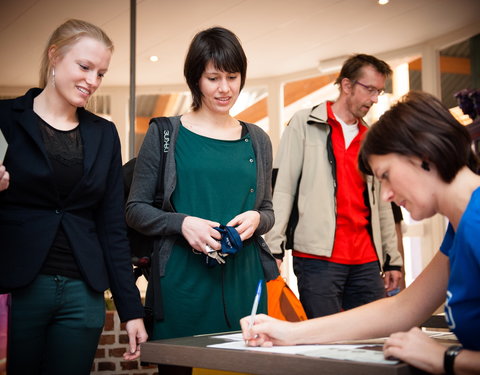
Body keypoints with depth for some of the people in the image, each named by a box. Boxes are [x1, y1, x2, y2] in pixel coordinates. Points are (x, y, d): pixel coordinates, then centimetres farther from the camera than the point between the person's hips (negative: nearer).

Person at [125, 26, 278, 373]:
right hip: (183, 279, -3)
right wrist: (182, 223, -15)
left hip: (243, 279, 3)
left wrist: (256, 220, -5)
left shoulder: (257, 140, 12)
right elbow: (136, 209, 2)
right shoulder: (165, 134, 2)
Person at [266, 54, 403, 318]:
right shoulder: (305, 124, 3)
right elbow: (282, 187, -3)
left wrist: (392, 259, 19)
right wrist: (274, 246, -11)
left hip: (366, 261, 6)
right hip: (318, 257, -5)